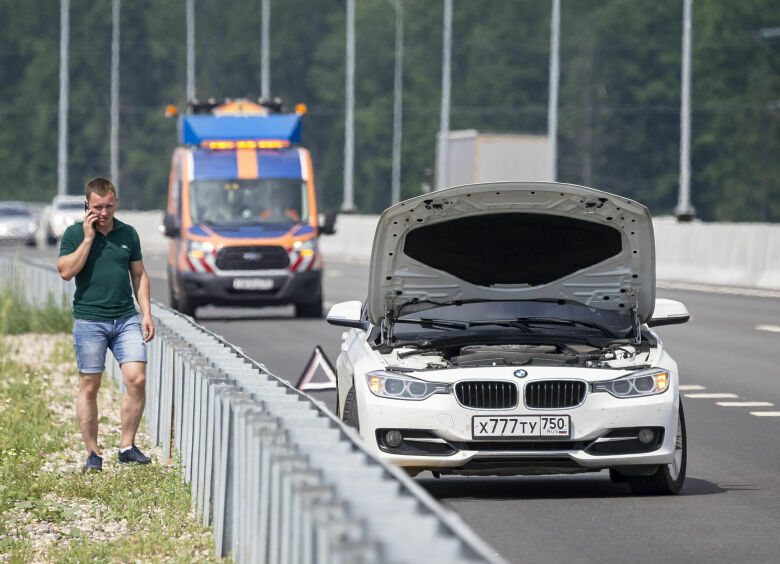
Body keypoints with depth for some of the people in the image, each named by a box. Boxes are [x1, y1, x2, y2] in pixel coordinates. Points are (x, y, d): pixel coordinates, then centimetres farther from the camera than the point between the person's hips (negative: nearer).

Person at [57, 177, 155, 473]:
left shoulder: (128, 234, 10)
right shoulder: (74, 234, 0)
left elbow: (139, 275, 16)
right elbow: (66, 271, -13)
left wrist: (146, 313, 7)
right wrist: (88, 238, -13)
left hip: (126, 319, 3)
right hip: (89, 320, -3)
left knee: (137, 379, -8)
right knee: (89, 387, 0)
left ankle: (127, 447, 3)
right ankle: (93, 453, 9)